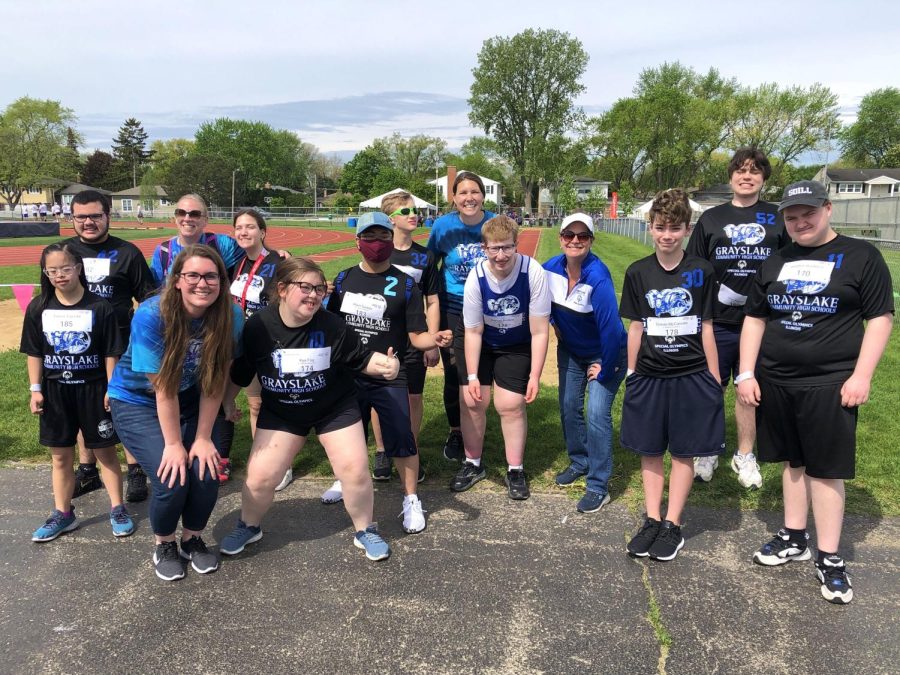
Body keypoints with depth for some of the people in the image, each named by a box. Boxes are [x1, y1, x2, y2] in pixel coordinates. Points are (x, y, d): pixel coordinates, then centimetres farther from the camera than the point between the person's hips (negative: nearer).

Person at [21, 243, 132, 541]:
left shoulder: (99, 307, -10)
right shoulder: (39, 308, -2)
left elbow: (110, 353, -6)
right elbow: (35, 353, 5)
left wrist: (112, 389, -8)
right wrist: (36, 389, 0)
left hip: (93, 389, -3)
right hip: (55, 391, 3)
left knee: (105, 452, 7)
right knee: (61, 457, 13)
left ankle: (117, 509, 19)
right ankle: (62, 514, 26)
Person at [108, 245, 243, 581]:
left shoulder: (230, 315, -19)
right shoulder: (151, 315, -27)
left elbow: (215, 381, -14)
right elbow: (163, 387, -23)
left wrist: (203, 438, -13)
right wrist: (173, 444, -19)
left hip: (190, 401, 3)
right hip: (137, 401, -3)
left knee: (207, 474, -13)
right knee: (171, 479, -17)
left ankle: (193, 538, 17)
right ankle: (164, 544, 14)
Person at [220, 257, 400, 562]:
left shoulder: (332, 326, -20)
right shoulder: (257, 327, -17)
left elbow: (361, 359, -9)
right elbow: (239, 371, -1)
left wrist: (385, 364, -28)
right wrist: (227, 401, 8)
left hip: (336, 407, 0)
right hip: (280, 412, 1)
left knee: (355, 468, -5)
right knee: (260, 474, -1)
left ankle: (365, 531, 21)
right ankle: (248, 527, 32)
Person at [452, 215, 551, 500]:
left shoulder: (533, 273, -30)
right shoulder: (476, 277, -26)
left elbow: (539, 331, -22)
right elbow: (473, 331, -15)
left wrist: (535, 376, -20)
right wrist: (472, 376, -14)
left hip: (516, 345, -1)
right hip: (477, 341, 1)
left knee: (511, 405, -6)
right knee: (472, 401, 1)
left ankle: (516, 471, 15)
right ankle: (473, 464, 22)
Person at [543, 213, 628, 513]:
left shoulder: (598, 277, -30)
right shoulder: (550, 268, -12)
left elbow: (611, 327, -30)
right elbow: (545, 302, 10)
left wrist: (605, 370, -23)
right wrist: (555, 326, 8)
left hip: (604, 353, -6)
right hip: (570, 350, 6)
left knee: (597, 413, -12)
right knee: (569, 406, 12)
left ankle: (598, 487, 0)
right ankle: (579, 461, 36)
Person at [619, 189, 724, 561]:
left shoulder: (701, 272, -3)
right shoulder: (638, 273, 0)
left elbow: (706, 327, 2)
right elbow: (636, 327, 6)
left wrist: (714, 377, 3)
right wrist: (631, 372, 7)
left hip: (692, 377, -1)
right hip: (649, 377, 2)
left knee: (683, 452, 6)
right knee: (650, 451, 9)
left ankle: (672, 525, 17)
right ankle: (652, 520, 21)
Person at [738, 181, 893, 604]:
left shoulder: (860, 256, -2)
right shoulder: (775, 263, 11)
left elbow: (881, 318, -4)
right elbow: (754, 319, 12)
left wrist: (861, 375, -11)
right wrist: (746, 373, 4)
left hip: (830, 383, -4)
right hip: (775, 380, 4)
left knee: (826, 468, 0)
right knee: (792, 461, 14)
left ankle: (829, 559, 11)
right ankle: (794, 539, 28)